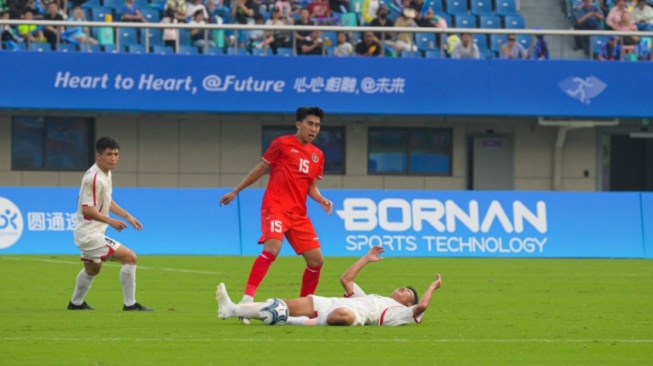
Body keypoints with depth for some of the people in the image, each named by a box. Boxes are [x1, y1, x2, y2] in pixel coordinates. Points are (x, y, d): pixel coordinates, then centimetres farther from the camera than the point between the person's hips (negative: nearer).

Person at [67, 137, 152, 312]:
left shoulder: (106, 173, 7)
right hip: (90, 234, -11)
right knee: (130, 257, -17)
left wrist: (127, 216, 16)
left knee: (92, 269, 32)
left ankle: (76, 303, 51)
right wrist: (111, 221, -33)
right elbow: (87, 209, -28)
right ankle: (130, 304, -11)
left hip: (92, 233, 11)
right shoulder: (93, 178, -24)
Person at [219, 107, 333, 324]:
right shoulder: (282, 144, 0)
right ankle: (246, 301, -31)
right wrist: (236, 191, 11)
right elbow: (261, 169, 8)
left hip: (298, 213, 6)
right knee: (272, 248, -28)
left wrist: (322, 200, -1)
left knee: (316, 259, 2)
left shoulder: (317, 156, 14)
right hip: (275, 206, -6)